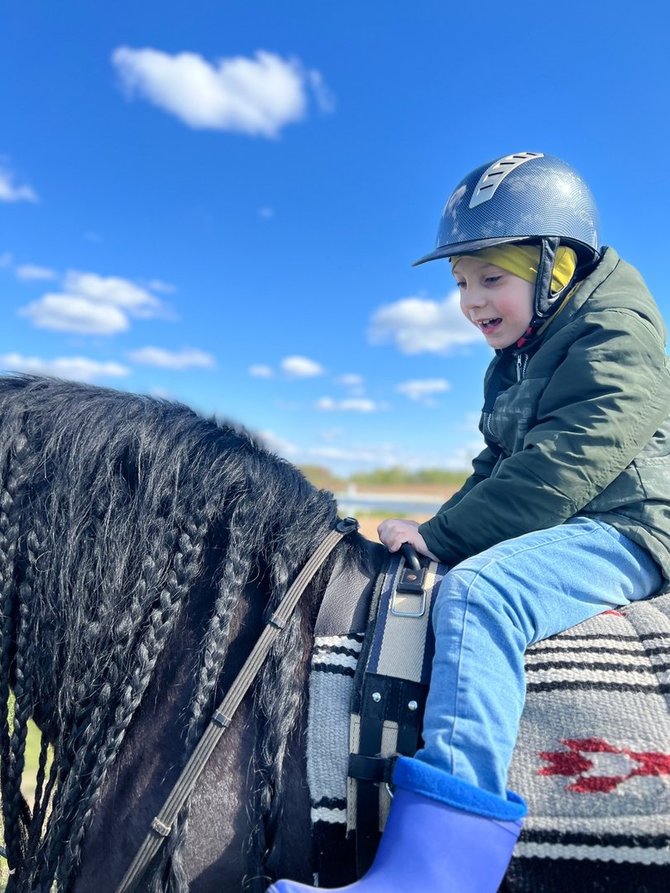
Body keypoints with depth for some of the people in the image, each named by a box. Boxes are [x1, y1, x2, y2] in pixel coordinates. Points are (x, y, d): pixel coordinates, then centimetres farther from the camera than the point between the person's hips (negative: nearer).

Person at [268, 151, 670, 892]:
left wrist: (442, 535, -23)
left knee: (476, 591, -35)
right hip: (554, 531, 9)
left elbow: (560, 468, -22)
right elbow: (496, 468, 18)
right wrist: (444, 532, 1)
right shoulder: (512, 366, 16)